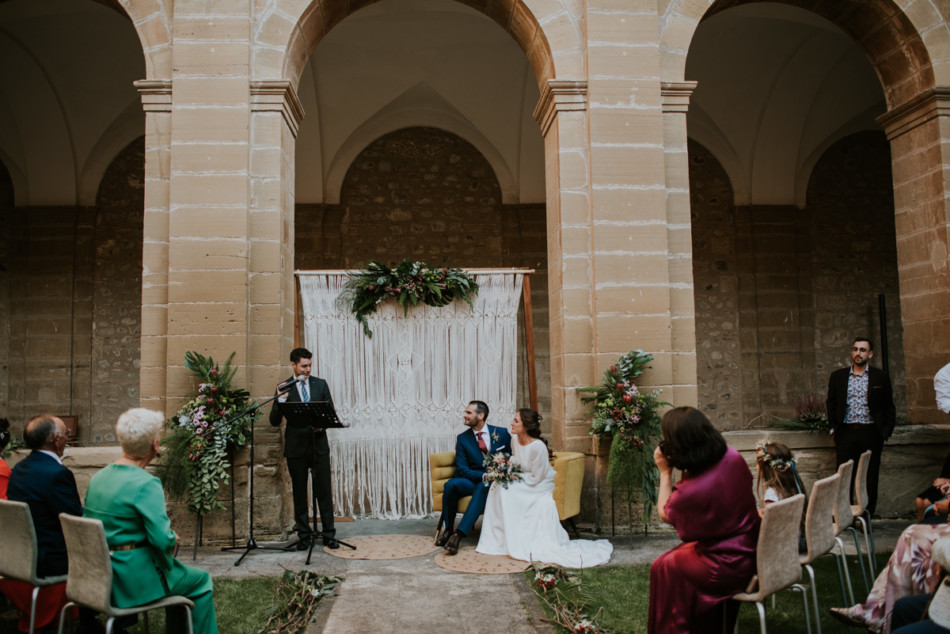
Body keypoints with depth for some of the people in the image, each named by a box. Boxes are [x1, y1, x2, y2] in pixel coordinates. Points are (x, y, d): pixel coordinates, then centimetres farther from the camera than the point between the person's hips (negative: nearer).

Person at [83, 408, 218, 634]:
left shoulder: (98, 477, 4)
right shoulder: (146, 484, -21)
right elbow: (163, 539, -25)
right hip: (135, 578, -9)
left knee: (179, 574, 28)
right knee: (200, 581, 11)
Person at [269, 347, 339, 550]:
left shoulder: (320, 384, 9)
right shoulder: (284, 388, 2)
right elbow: (274, 421, -3)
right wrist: (281, 400, -18)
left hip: (319, 444, 1)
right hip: (296, 447, -1)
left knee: (324, 490, 1)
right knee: (299, 493, 7)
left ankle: (329, 534, 8)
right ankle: (303, 535, 16)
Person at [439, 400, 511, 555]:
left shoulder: (502, 433, 3)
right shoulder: (462, 438, 4)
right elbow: (462, 469, -3)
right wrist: (485, 475, -19)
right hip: (473, 480, 2)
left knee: (482, 488, -37)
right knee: (451, 484, -30)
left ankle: (459, 534, -41)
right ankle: (448, 529, -13)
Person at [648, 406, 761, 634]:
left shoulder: (689, 491, -29)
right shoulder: (732, 457, -12)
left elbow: (664, 514, -6)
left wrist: (665, 472, -5)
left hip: (728, 568, -7)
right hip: (754, 553, 7)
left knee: (663, 567, 14)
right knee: (681, 553, 28)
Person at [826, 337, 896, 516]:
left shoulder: (880, 377, 4)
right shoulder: (837, 376, 6)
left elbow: (889, 407, 6)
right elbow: (831, 404, 12)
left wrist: (886, 432, -1)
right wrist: (835, 427, 3)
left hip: (871, 433, 0)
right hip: (846, 432, 0)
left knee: (870, 477, 6)